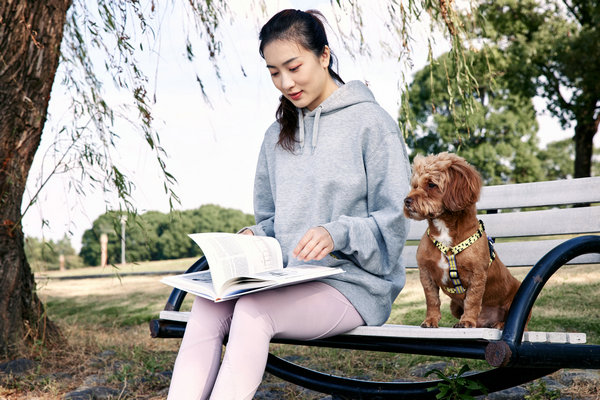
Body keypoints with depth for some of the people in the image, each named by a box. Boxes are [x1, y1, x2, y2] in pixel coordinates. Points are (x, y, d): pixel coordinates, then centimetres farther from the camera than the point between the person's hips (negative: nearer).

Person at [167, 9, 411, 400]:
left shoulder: (371, 121, -2)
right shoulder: (277, 135, 18)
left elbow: (394, 220, -6)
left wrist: (336, 233, -22)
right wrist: (254, 235, -1)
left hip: (353, 282, -5)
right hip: (287, 279, 6)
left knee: (253, 310, -31)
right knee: (208, 304, -23)